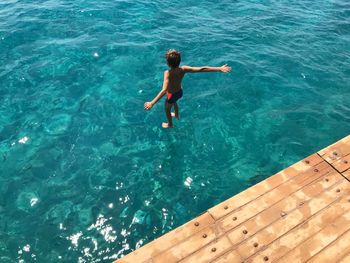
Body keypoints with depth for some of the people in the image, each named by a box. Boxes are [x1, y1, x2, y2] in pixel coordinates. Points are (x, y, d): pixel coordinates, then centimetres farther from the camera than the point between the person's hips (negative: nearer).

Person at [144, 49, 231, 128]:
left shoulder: (168, 73, -39)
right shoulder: (183, 69, -27)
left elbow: (164, 90, -52)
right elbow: (202, 69, -29)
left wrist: (152, 103, -61)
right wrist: (219, 69, -25)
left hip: (172, 95, -5)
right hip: (179, 92, 5)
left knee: (167, 109, 26)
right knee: (174, 102, 37)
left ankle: (170, 124, 51)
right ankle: (177, 115, 64)